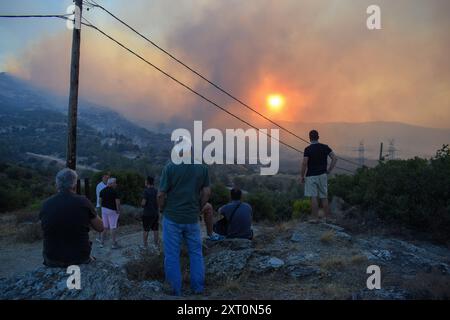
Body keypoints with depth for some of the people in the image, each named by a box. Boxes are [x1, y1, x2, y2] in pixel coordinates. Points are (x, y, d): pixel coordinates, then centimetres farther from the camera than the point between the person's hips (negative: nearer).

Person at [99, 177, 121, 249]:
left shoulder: (102, 191, 7)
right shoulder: (114, 191, -14)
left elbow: (100, 201, 11)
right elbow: (117, 202, -17)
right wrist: (118, 211, -8)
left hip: (104, 210, 7)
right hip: (112, 211, -7)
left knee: (104, 227, 14)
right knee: (113, 227, -1)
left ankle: (102, 243, 19)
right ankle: (114, 244, 4)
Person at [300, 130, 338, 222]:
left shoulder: (308, 149, -10)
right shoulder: (325, 147, 3)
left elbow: (304, 163, -15)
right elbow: (335, 158, -2)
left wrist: (302, 176, -5)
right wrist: (329, 170, 4)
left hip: (311, 176, -4)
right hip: (323, 175, 4)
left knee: (314, 198, -1)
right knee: (324, 197, 11)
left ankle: (315, 219, 1)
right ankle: (327, 218, 16)